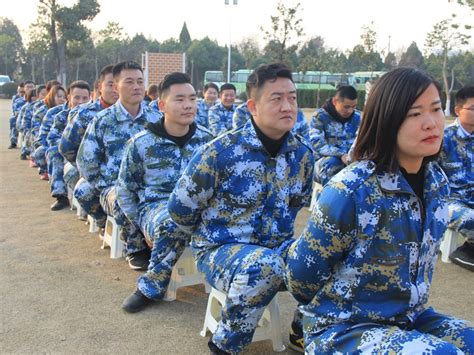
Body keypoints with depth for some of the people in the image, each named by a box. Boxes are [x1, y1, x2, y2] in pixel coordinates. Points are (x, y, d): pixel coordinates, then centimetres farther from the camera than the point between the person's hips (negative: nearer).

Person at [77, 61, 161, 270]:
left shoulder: (155, 120, 11)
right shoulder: (102, 121, 4)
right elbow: (86, 162, 4)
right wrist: (106, 187, -3)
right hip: (114, 185, -1)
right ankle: (136, 249, -12)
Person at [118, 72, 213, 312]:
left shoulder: (207, 139, 4)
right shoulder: (141, 143, -2)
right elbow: (125, 189, 7)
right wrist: (142, 225, 2)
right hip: (156, 204, -2)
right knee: (173, 224, -39)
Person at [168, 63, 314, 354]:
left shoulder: (303, 154, -1)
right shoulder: (222, 151, -17)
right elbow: (180, 208, -7)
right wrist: (215, 238, 6)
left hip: (277, 246, 5)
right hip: (220, 249, -4)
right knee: (264, 266, -38)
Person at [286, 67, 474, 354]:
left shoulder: (437, 182, -2)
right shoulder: (351, 190, -24)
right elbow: (302, 272, -12)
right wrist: (335, 306, 4)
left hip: (409, 319, 7)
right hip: (341, 328, -7)